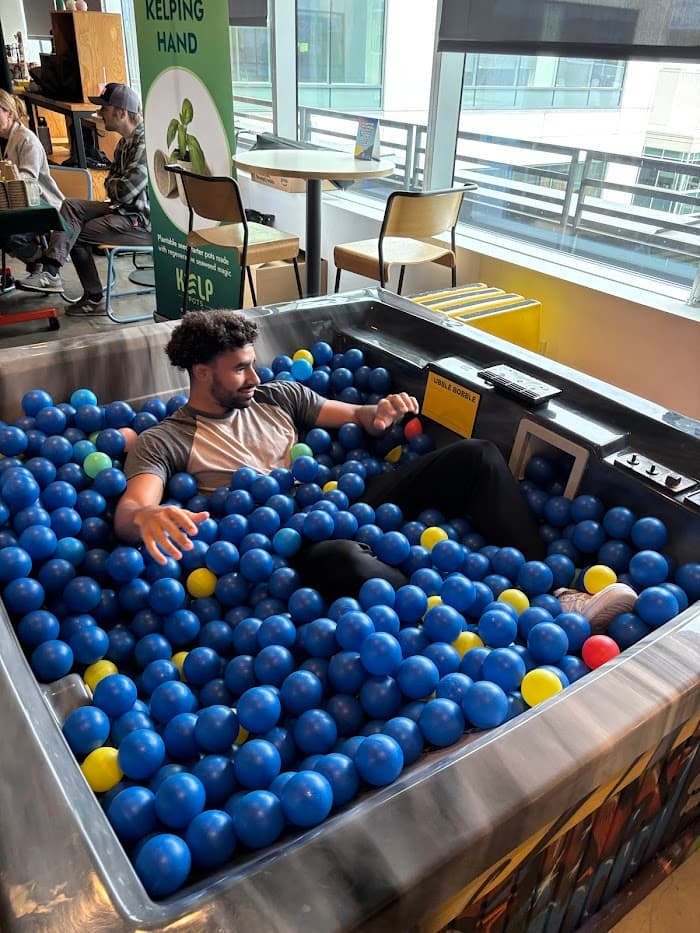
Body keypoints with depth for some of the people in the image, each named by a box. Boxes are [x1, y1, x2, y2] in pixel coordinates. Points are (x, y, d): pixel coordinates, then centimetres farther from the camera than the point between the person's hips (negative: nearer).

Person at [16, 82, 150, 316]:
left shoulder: (145, 145, -20)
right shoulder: (126, 141, 13)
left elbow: (124, 192, -23)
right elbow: (110, 183, 18)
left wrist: (113, 184, 0)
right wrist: (115, 183, -6)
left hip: (144, 220, -9)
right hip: (124, 210, 10)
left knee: (77, 235, -8)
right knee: (70, 206, -1)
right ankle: (50, 271, -7)